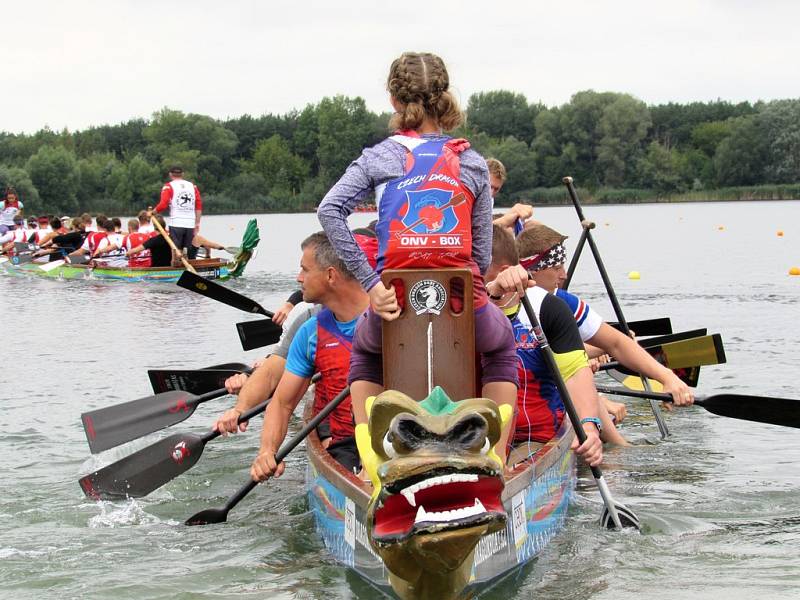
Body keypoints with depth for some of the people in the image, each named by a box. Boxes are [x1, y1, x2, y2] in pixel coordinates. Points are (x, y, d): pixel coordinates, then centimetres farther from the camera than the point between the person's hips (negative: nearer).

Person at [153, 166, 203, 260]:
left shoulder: (168, 186, 1)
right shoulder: (193, 186, 12)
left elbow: (163, 205, -11)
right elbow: (199, 206, 8)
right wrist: (197, 223, 11)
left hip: (176, 224, -3)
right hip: (190, 224, 3)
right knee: (191, 254, 6)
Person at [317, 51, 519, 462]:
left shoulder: (378, 158, 6)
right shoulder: (473, 163, 7)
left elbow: (329, 211, -11)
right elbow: (483, 255, 4)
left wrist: (370, 282, -11)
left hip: (395, 306, 0)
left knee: (365, 350, 38)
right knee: (501, 345, 38)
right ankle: (497, 461, 27)